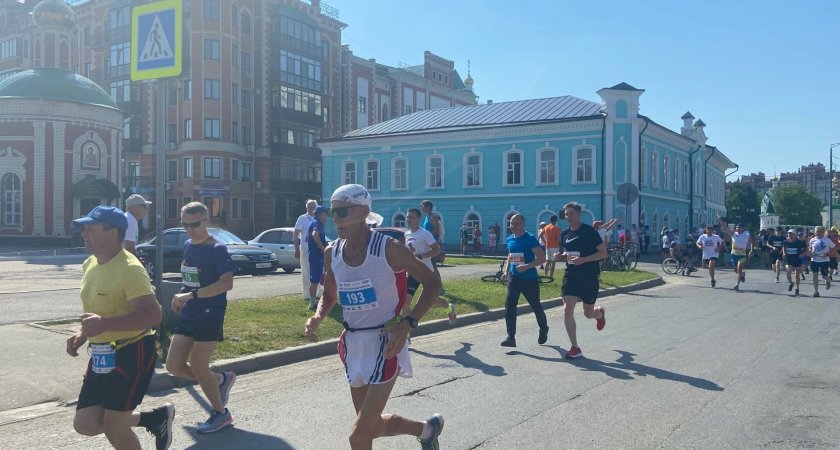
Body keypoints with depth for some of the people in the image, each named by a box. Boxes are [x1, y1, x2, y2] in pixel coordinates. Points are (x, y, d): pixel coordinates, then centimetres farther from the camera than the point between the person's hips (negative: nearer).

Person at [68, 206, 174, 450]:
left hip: (132, 354, -9)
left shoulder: (129, 268, -20)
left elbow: (153, 315, -28)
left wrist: (105, 324, -36)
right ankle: (156, 417, 25)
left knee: (113, 426, -4)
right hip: (102, 355, 9)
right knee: (85, 423, 9)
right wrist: (83, 334, 8)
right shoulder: (90, 264, 9)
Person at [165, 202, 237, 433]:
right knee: (174, 366, 4)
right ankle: (221, 379, 27)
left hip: (210, 314, -7)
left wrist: (191, 295, -24)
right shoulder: (187, 245, 9)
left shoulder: (217, 249, -13)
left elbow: (227, 283, -22)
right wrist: (180, 297, 6)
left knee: (197, 367, -4)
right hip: (188, 315, 7)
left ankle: (220, 413, 17)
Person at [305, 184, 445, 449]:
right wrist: (317, 318, -5)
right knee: (372, 427, 18)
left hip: (384, 343, -6)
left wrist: (407, 324, -21)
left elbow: (432, 282, -9)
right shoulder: (332, 252, 1)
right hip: (352, 343, 7)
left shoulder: (387, 248, -16)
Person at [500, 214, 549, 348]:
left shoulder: (530, 239, -14)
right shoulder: (509, 240, 7)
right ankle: (511, 337, -5)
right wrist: (506, 271, 9)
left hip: (530, 279, -5)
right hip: (514, 278, 5)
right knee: (509, 305, -8)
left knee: (536, 306, 11)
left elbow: (542, 258, -18)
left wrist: (526, 266, -28)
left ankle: (543, 330, 38)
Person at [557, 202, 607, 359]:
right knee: (567, 310, -11)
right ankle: (575, 348, -3)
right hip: (571, 276, 4)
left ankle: (600, 313, 50)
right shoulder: (565, 234, 6)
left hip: (589, 278, -4)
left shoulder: (589, 231, -11)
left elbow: (603, 253, -11)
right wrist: (561, 256, -3)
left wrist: (583, 259, -23)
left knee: (588, 313, 10)